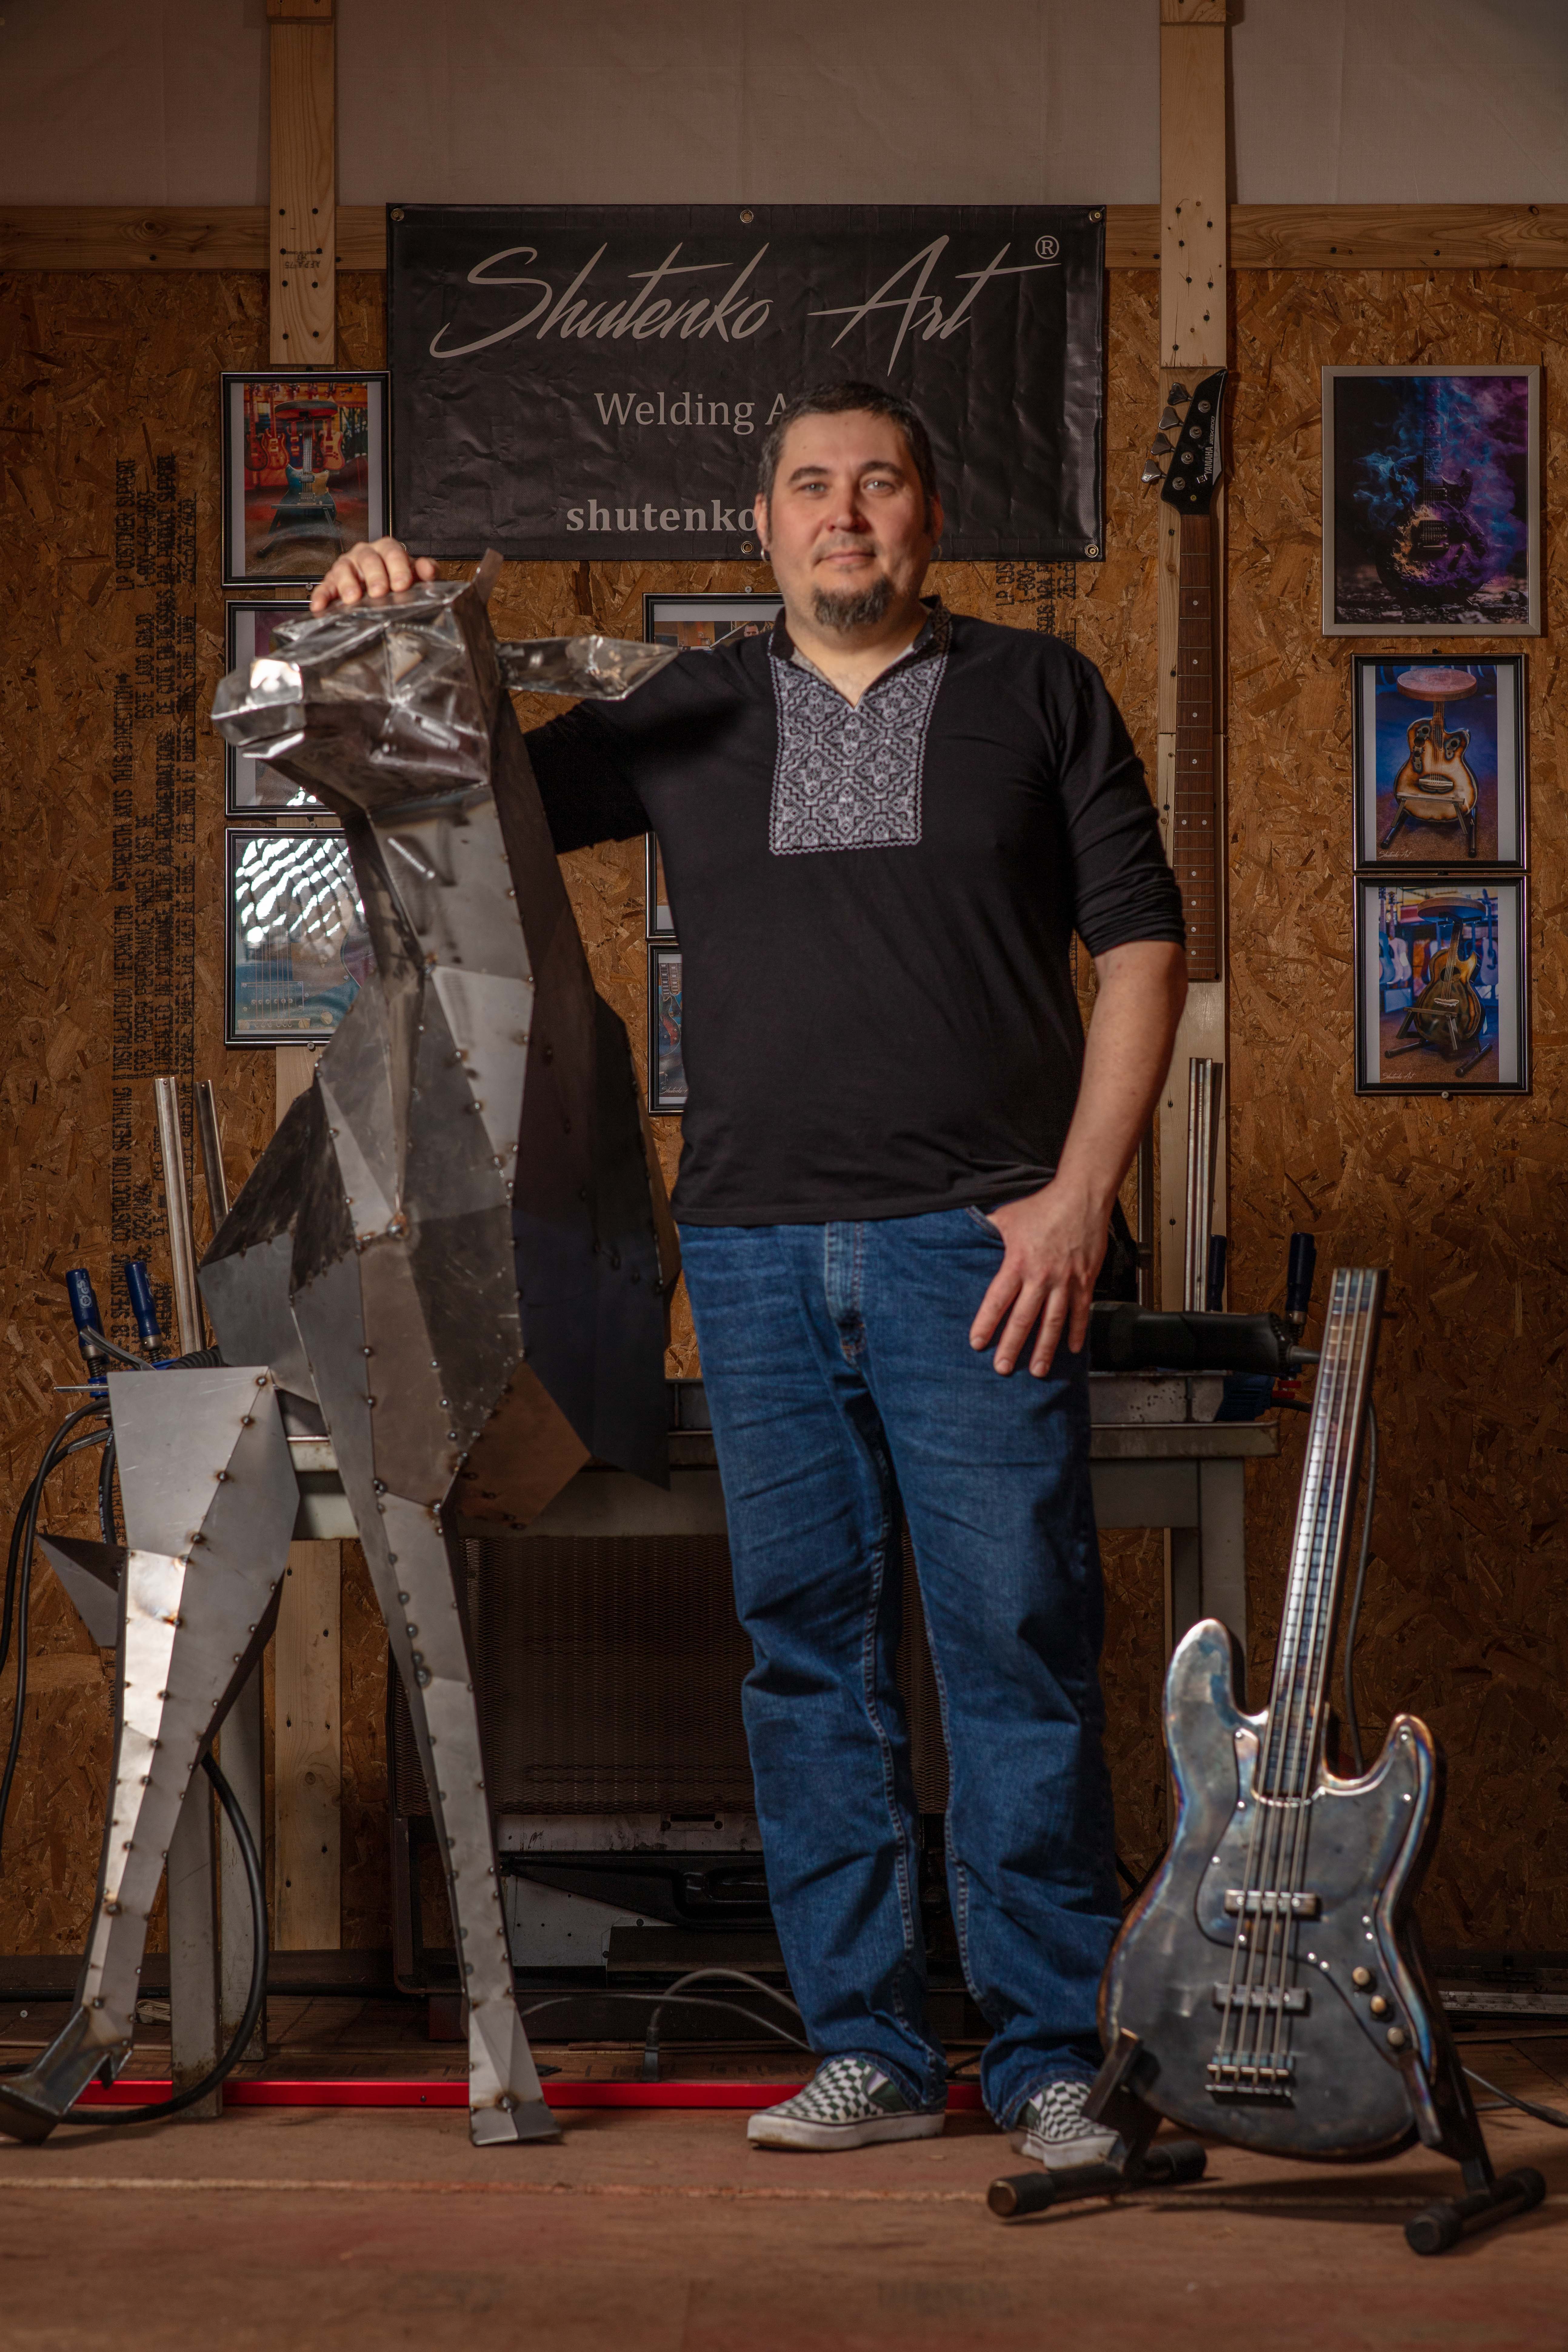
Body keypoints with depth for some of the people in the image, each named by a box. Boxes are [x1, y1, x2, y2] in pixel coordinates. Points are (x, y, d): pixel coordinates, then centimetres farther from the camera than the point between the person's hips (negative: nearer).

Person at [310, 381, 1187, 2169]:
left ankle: (1048, 2058, 5)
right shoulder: (689, 720, 14)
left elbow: (1140, 945, 5)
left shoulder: (1038, 694, 8)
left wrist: (1082, 1188, -6)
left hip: (976, 1243, -3)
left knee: (1019, 1648, -4)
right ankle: (868, 2052, 13)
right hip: (755, 1249, 3)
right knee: (808, 1653, 5)